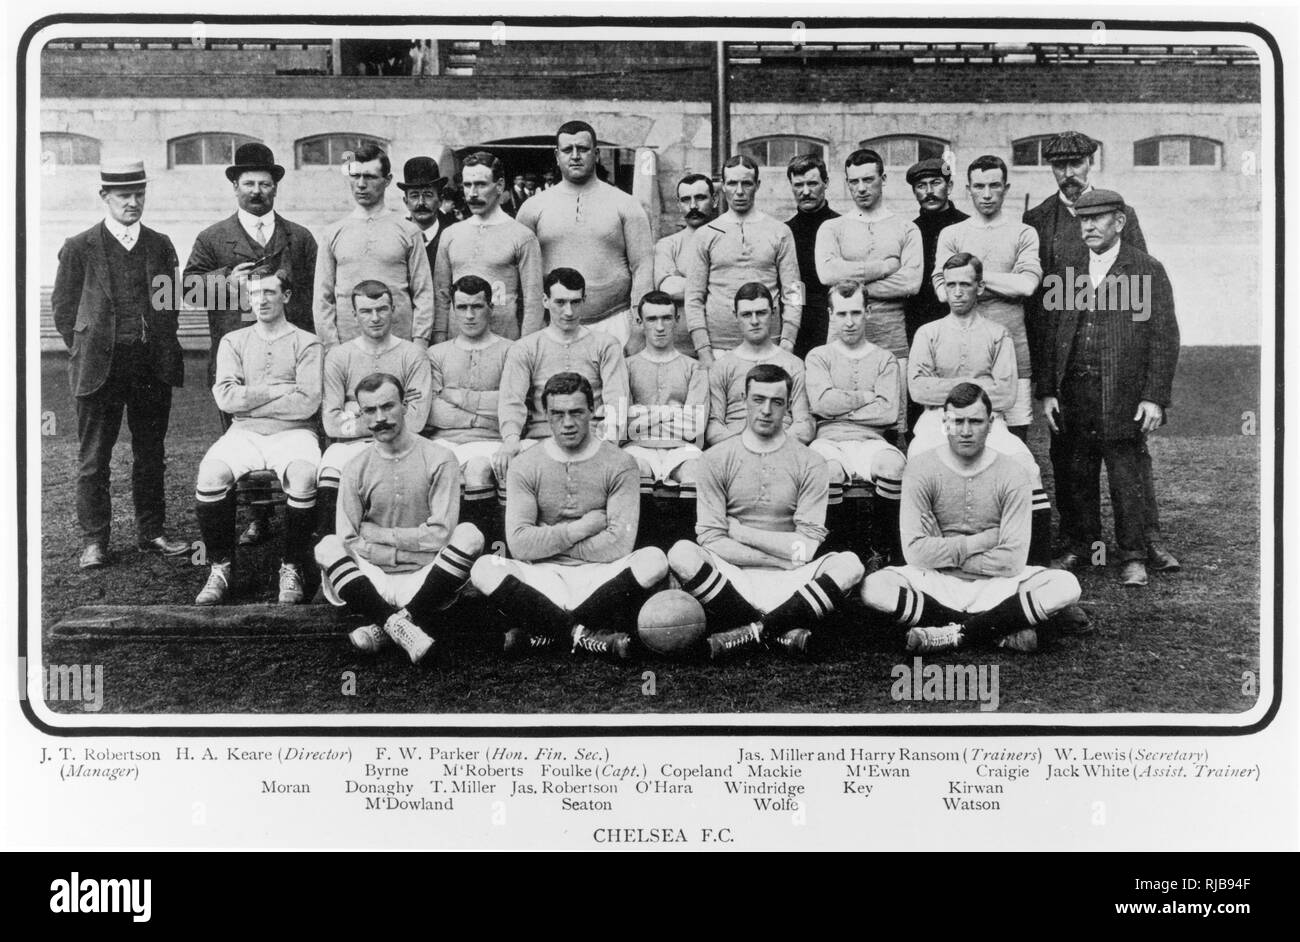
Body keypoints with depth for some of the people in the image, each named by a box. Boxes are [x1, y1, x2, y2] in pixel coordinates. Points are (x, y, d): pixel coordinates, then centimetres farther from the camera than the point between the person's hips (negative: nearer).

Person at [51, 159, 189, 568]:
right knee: (93, 459, 3)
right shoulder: (79, 248, 1)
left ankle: (151, 532, 20)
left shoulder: (160, 245, 9)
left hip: (153, 366, 3)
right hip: (99, 367, -3)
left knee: (151, 455, 10)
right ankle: (94, 541, 10)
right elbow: (63, 308, 4)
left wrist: (162, 349, 7)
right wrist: (87, 353, 0)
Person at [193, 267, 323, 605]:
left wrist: (249, 400, -5)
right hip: (244, 433, 2)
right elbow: (225, 397, 0)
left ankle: (292, 568, -16)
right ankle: (220, 568, -11)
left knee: (304, 476, -34)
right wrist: (279, 390, -6)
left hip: (293, 433, -2)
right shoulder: (234, 342, 15)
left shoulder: (306, 343, 6)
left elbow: (307, 403, -8)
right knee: (211, 474, -28)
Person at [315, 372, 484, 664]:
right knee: (327, 547, -23)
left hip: (425, 581, -1)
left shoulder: (439, 460, -3)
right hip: (374, 580, 1)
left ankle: (385, 625, -24)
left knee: (469, 535, -27)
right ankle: (400, 626, -31)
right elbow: (349, 542, -3)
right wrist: (406, 551, -12)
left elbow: (439, 535, -11)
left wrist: (379, 534, -7)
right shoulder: (356, 469, 3)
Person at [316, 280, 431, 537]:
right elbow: (331, 422, -3)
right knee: (329, 471, -30)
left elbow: (415, 421, -6)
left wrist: (356, 413, -6)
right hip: (350, 445, 1)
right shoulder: (338, 356, 8)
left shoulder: (413, 356, 5)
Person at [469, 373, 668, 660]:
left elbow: (619, 545, -12)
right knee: (484, 569, -27)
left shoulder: (619, 464, 0)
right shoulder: (525, 465, 4)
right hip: (543, 576, 0)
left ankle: (548, 632, -20)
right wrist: (582, 528, -9)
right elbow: (519, 544, -8)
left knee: (654, 560, -29)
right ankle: (585, 634, -23)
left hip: (599, 575, 0)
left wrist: (548, 542, -5)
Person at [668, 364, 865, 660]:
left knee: (849, 564, -26)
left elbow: (808, 548, -3)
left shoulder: (809, 464, 6)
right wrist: (784, 557, -9)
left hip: (787, 585, 0)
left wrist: (741, 532, -5)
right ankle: (780, 632, -25)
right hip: (733, 579, 0)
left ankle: (749, 632, -24)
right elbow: (710, 539, -4)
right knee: (682, 554, -28)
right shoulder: (716, 459, 5)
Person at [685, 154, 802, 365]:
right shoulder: (705, 235, 8)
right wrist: (703, 352, -5)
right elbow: (693, 299, 4)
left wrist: (786, 345, -6)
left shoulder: (780, 232, 8)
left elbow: (792, 293, 5)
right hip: (718, 346, 0)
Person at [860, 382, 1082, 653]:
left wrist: (945, 553, -10)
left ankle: (951, 634, -21)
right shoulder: (921, 468, -4)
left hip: (995, 585, 1)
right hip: (936, 583, 0)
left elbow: (1013, 561, -11)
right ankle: (1001, 632, -22)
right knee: (873, 587, -30)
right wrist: (983, 540, -11)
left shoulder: (1012, 473, -3)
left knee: (1066, 586, -25)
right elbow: (916, 552, -14)